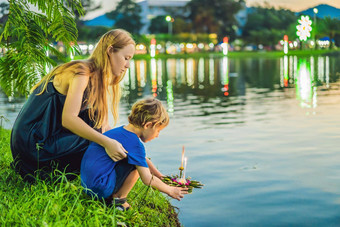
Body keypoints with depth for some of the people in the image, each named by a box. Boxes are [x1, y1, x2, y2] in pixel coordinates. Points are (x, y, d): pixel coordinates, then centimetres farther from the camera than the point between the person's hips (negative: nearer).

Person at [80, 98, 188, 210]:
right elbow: (147, 179, -12)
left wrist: (161, 177, 28)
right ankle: (118, 199, -1)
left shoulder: (120, 130, 12)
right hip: (100, 190, -10)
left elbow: (144, 160, 25)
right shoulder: (135, 144, -16)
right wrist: (170, 190, 2)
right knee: (139, 163, -10)